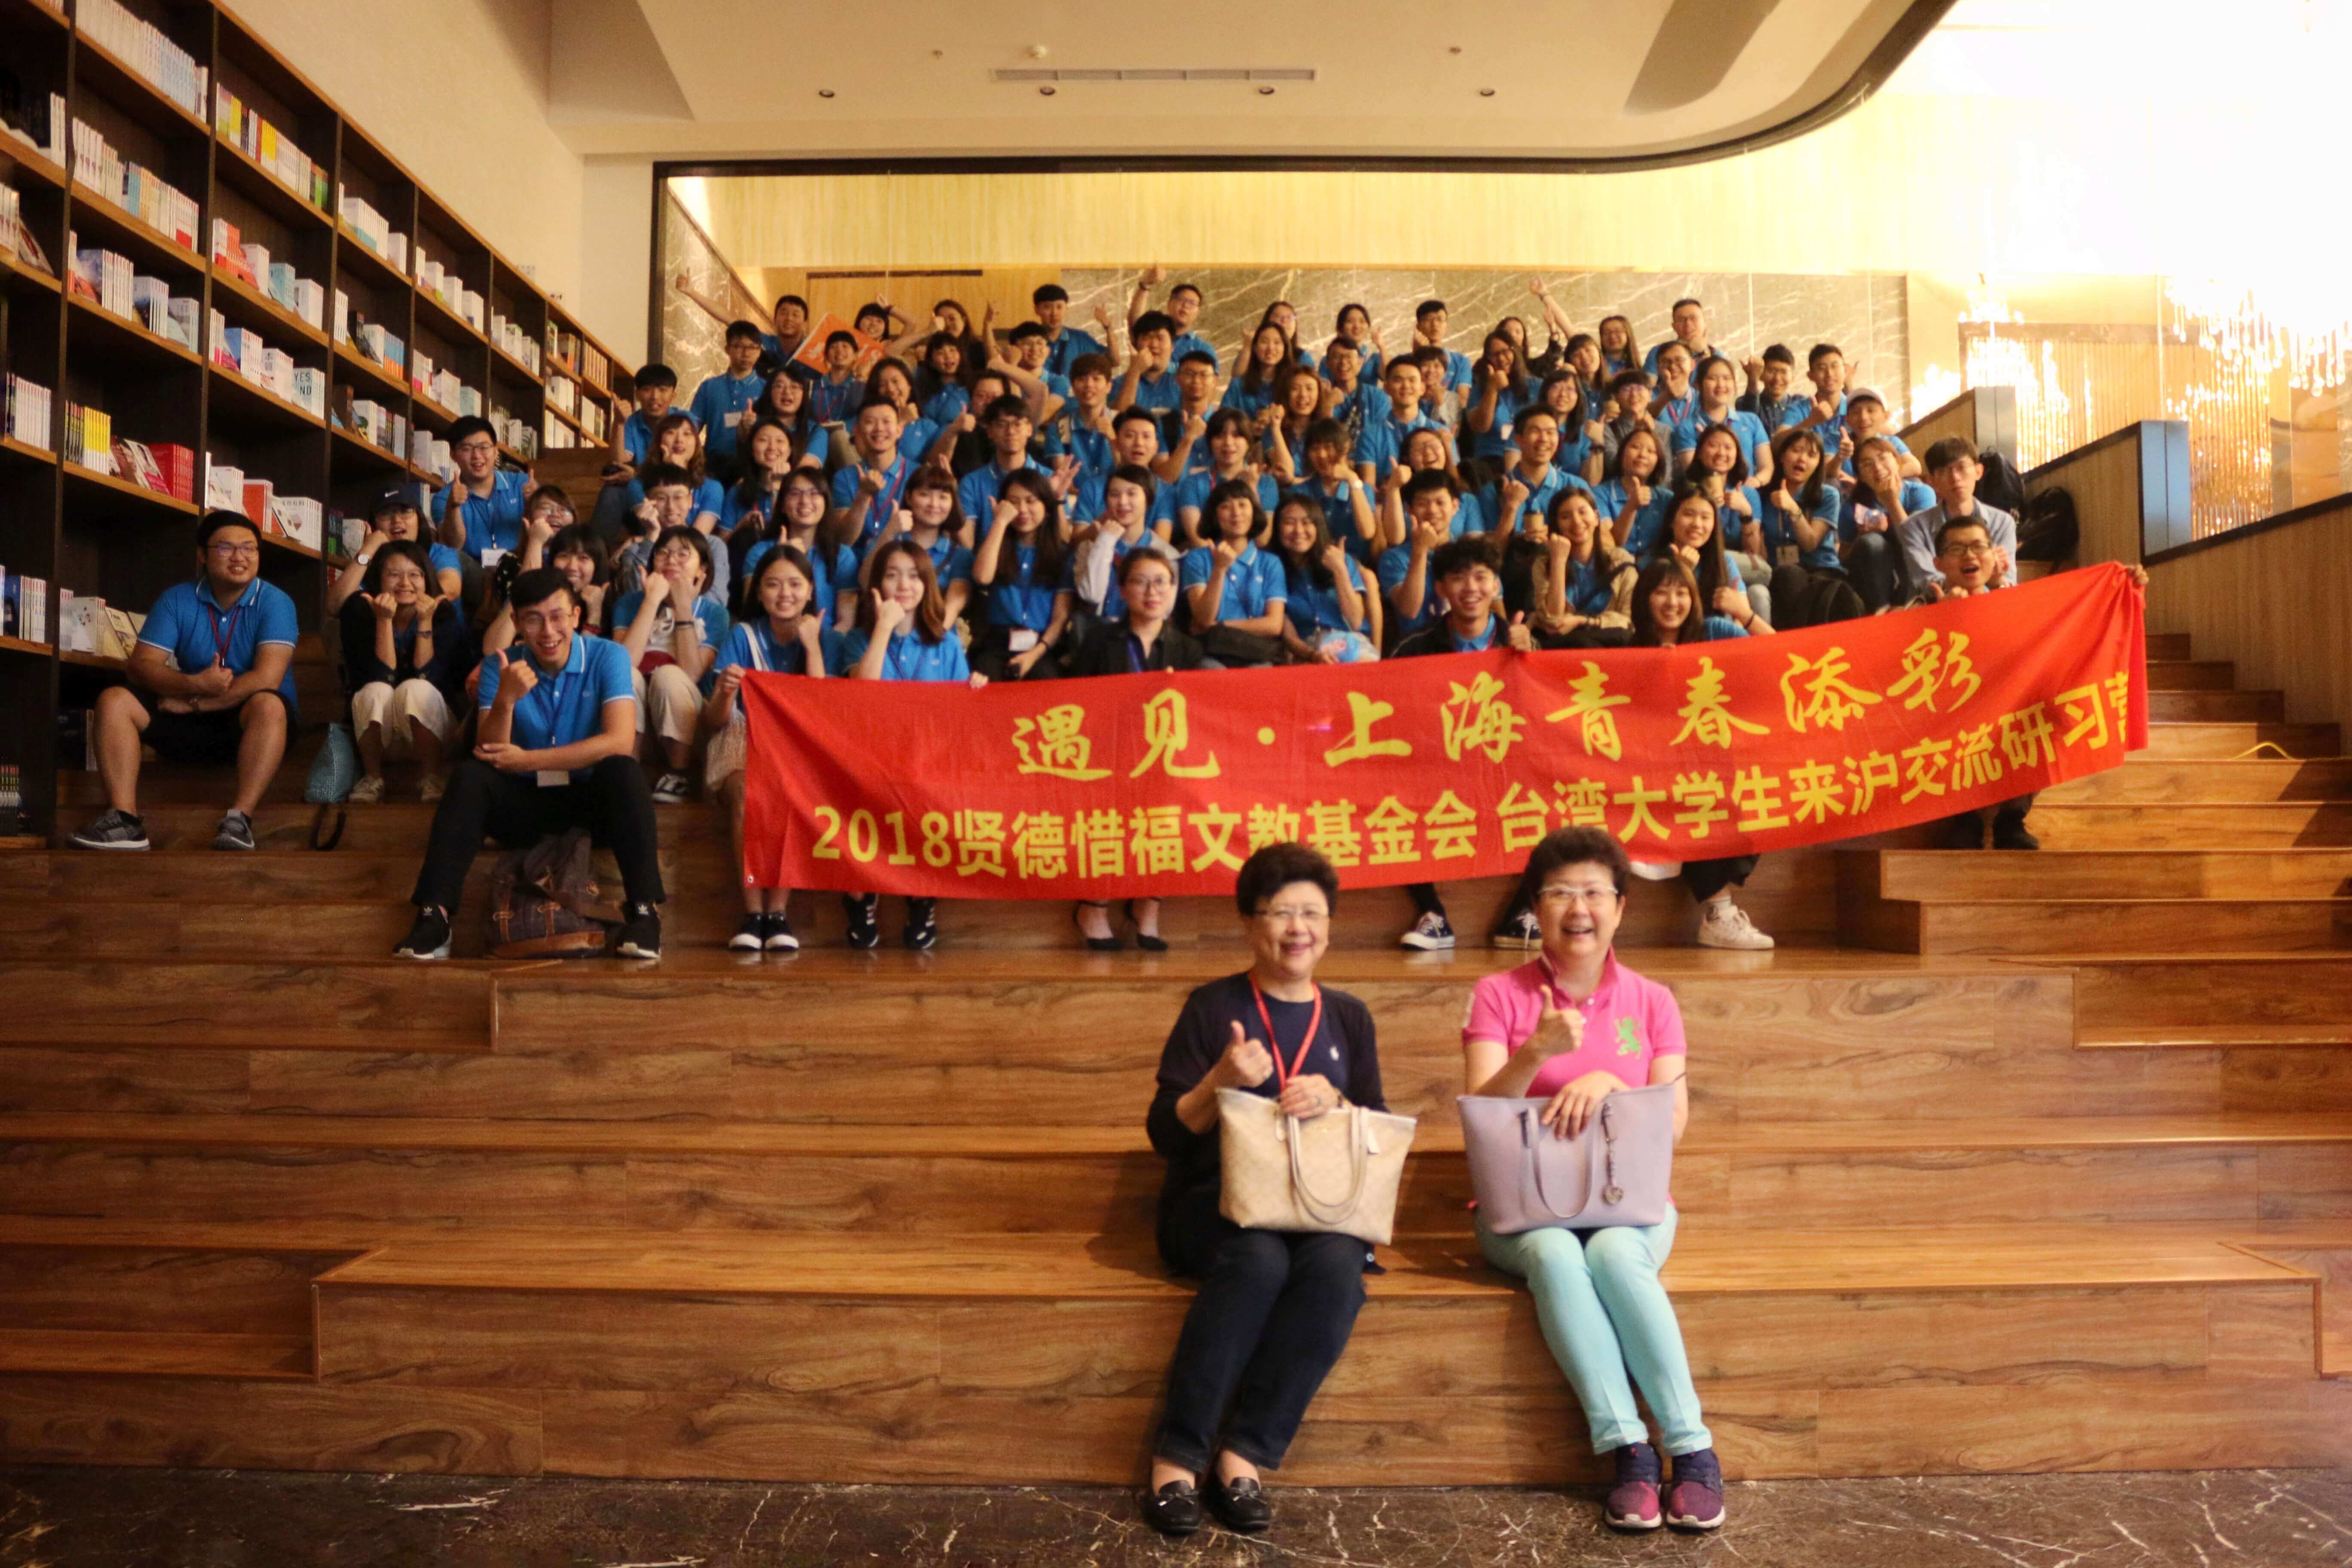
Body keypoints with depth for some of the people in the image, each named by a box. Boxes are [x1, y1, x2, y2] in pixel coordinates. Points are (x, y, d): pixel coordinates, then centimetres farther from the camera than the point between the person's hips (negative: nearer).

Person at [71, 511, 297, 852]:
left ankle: (239, 820, -38)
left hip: (249, 723, -4)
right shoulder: (177, 599, 2)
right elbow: (140, 666, -7)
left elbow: (267, 679, -22)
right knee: (114, 700, -14)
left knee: (269, 705, -36)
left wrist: (192, 701, -20)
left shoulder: (275, 603, -10)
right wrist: (194, 685, -27)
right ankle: (124, 820, -24)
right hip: (193, 722, 4)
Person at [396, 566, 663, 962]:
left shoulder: (608, 657, -10)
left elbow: (620, 742, -23)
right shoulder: (500, 668, -3)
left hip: (591, 798, -2)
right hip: (525, 801, 2)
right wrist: (505, 701, -30)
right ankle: (434, 916, -27)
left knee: (622, 770, -32)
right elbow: (489, 757, -11)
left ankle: (643, 911, -34)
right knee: (469, 775, -24)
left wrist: (528, 760, -20)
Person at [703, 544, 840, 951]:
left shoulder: (827, 639, 6)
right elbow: (713, 724, 0)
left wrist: (812, 645, -9)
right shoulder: (743, 635, 5)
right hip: (744, 748, 0)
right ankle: (753, 910, -33)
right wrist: (726, 692, -23)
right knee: (745, 791, -34)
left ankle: (778, 910, -32)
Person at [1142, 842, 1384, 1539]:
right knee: (1258, 1259, -35)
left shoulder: (1349, 1018, 13)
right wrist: (1220, 1081, -20)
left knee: (1337, 1265, -31)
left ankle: (1245, 1453, -20)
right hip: (1215, 1201, -2)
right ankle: (1177, 1454, -21)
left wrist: (1334, 1103, -14)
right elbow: (1165, 1134, -2)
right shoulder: (1212, 1006, 3)